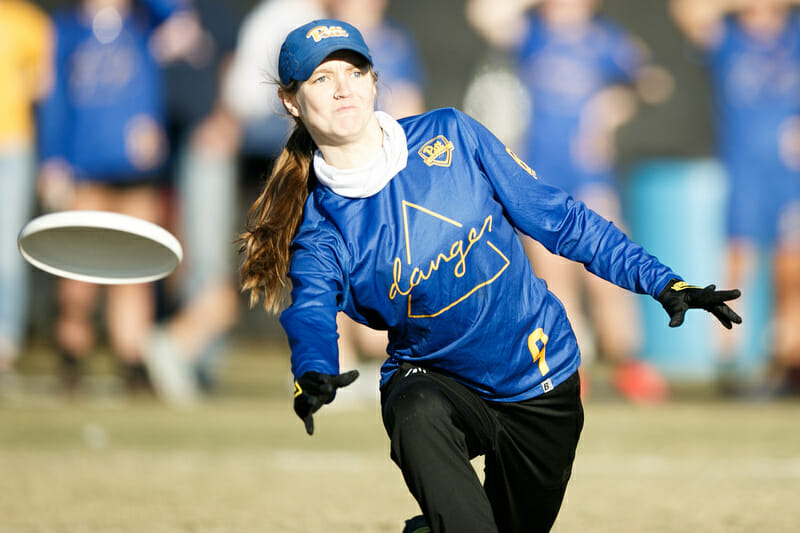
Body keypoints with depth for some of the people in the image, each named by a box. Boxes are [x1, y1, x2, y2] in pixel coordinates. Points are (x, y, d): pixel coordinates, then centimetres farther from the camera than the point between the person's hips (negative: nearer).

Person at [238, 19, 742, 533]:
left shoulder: (449, 135, -6)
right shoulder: (319, 227, -8)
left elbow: (558, 218, -2)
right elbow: (312, 310, -27)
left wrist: (664, 282, -6)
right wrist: (313, 375, -52)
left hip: (541, 380, 2)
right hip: (431, 376, -2)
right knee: (416, 415, -36)